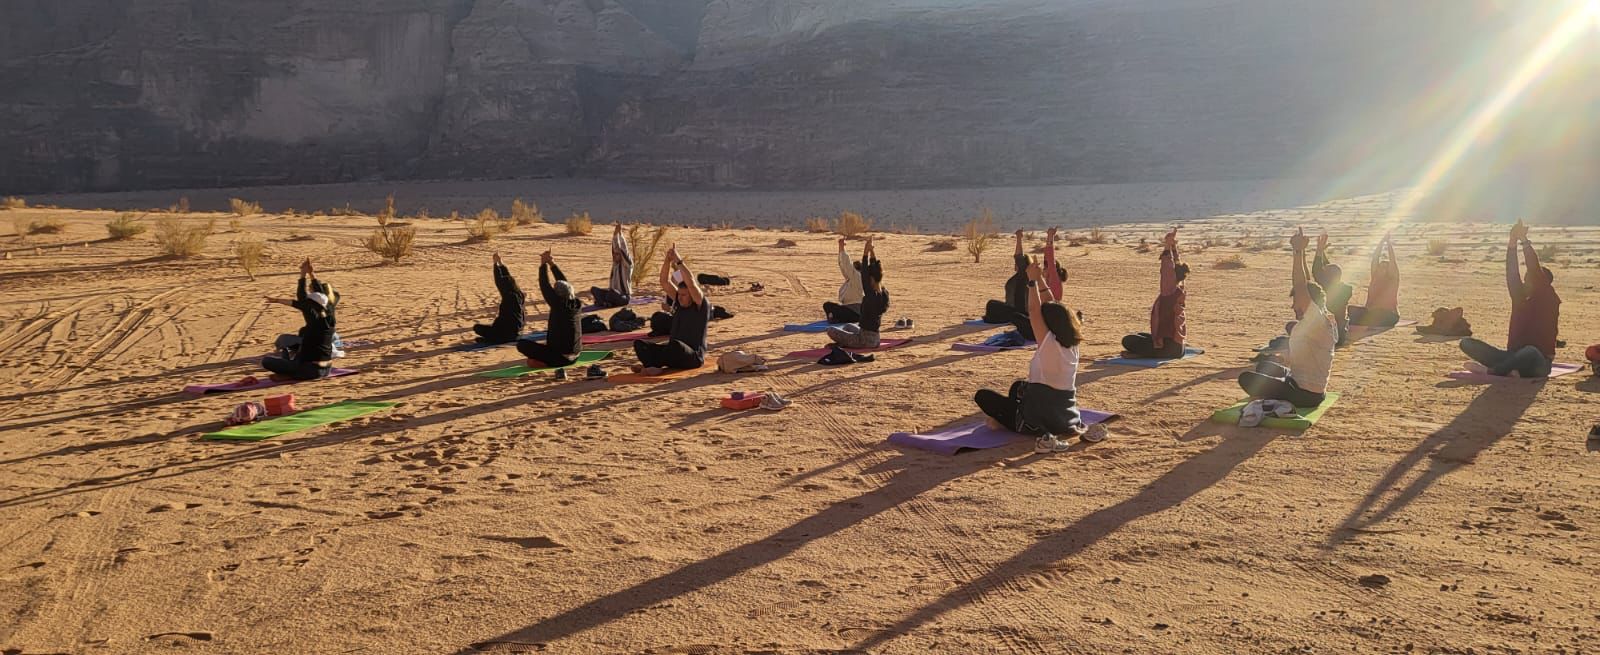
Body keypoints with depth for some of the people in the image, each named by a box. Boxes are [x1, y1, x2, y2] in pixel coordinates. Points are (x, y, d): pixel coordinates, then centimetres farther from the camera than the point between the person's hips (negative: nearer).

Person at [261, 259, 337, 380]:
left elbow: (302, 300, -17)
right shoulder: (329, 319, 3)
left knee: (266, 360, -3)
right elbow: (320, 296, 12)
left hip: (310, 370, -8)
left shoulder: (314, 320, -17)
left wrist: (303, 274, -10)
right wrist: (312, 274, 14)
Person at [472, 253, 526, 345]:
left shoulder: (508, 296, -19)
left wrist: (495, 264, -5)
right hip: (516, 332, 8)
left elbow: (498, 281, -13)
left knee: (476, 327, 5)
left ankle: (493, 339, -7)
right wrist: (500, 263, 18)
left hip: (506, 332, -8)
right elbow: (509, 278, 12)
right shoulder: (520, 295, 2)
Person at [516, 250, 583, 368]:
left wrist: (544, 264, 0)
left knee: (522, 344, -4)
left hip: (560, 358, -7)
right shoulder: (577, 305, -1)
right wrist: (552, 264, 12)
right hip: (573, 357, 7)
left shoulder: (559, 306, -18)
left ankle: (545, 362, -10)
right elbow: (565, 284, 10)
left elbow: (545, 286, -11)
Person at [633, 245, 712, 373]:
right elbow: (664, 282, 6)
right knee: (639, 344, -11)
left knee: (676, 344, -41)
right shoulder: (679, 302, 12)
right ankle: (655, 367, -36)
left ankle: (649, 364, -23)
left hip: (693, 357, -7)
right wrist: (668, 261, -7)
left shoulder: (702, 306, -6)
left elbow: (691, 283, -21)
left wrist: (678, 260, -21)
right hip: (675, 353, 7)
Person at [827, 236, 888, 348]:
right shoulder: (885, 294, 0)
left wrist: (867, 250, -19)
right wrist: (871, 249, 4)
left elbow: (864, 272, -21)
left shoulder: (871, 295, -22)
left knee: (831, 330, 0)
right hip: (875, 339, 8)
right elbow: (876, 268, 5)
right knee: (848, 326, 32)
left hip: (866, 340, -8)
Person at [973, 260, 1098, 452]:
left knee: (982, 396, 1)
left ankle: (1043, 434, -14)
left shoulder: (1050, 344, -19)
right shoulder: (1072, 344, 0)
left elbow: (1034, 310, -16)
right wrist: (1040, 280, 7)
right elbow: (1053, 308, 7)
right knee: (1018, 386, 34)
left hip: (1040, 418, -7)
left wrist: (1033, 281, -4)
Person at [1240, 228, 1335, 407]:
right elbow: (1307, 285, 10)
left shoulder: (1318, 322, -20)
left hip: (1305, 395, -10)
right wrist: (1300, 251, 8)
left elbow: (1301, 288, -28)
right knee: (1263, 366, 27)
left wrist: (1298, 251, -26)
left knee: (1246, 378, -12)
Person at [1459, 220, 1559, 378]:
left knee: (1531, 352, -44)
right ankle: (1508, 370, -31)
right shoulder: (1520, 298, 12)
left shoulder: (1549, 302, -2)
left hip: (1538, 365, -6)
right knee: (1467, 343, -13)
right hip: (1514, 358, 6)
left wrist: (1524, 240, -18)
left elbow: (1536, 271, -15)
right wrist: (1512, 241, -9)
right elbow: (1512, 274, -1)